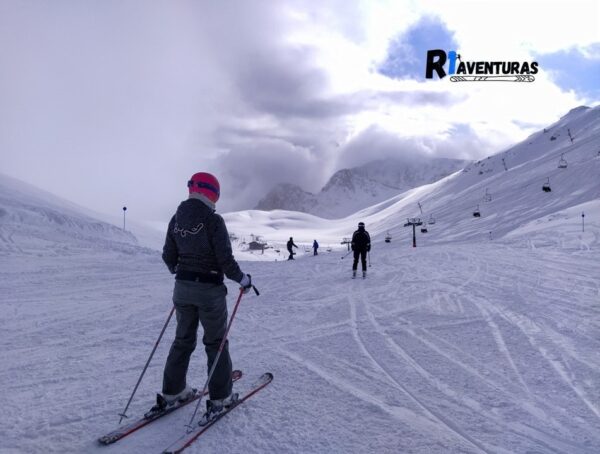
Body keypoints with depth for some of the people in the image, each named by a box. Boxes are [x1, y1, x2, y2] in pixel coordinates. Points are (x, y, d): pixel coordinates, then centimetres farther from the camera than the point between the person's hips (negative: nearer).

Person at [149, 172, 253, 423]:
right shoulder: (212, 220, -18)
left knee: (183, 339, 20)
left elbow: (169, 256, 7)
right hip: (209, 289, -5)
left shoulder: (177, 219, 1)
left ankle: (172, 392, 28)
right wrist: (243, 279, -3)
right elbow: (225, 259, -18)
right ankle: (220, 398, 18)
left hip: (183, 288, 6)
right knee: (215, 343, 9)